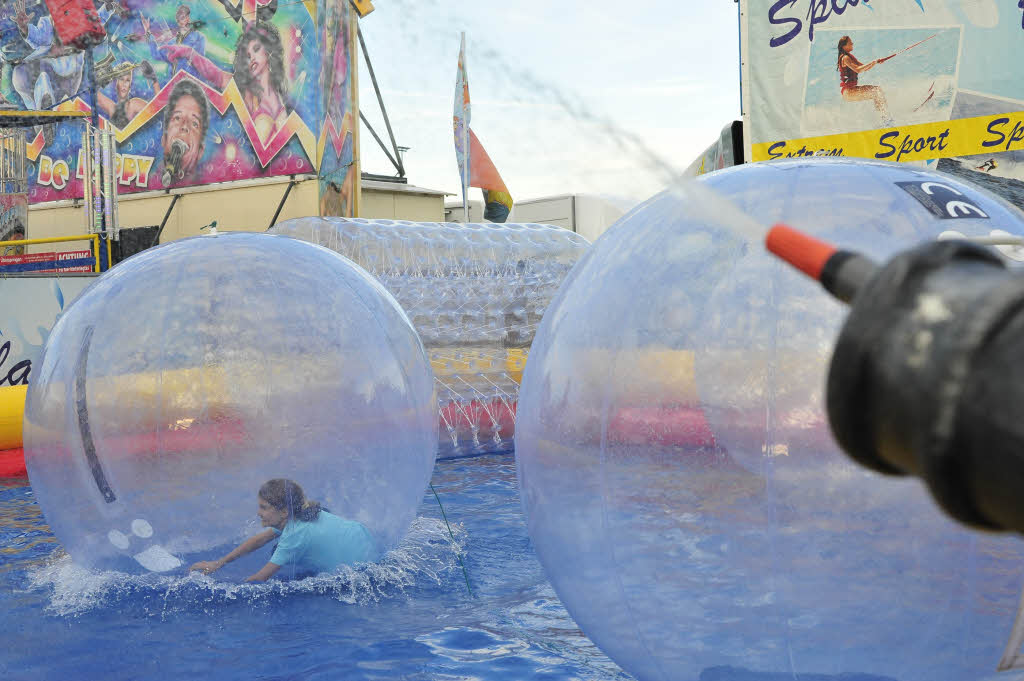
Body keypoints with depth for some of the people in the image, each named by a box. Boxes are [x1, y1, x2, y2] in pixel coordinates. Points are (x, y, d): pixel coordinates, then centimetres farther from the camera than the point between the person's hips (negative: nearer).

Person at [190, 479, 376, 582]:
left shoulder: (295, 534, -31)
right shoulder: (294, 516, -7)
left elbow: (261, 578, -24)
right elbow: (259, 540, 2)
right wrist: (218, 563, 0)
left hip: (360, 560, -8)